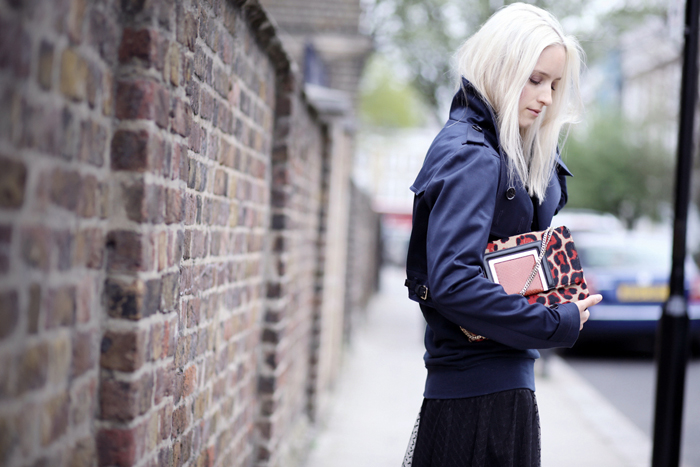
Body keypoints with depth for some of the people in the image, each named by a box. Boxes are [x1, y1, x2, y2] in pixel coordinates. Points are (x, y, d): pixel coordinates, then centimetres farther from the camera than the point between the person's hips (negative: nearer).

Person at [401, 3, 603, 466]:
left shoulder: (500, 149, 11)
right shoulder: (471, 157, -19)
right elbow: (451, 283, -28)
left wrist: (546, 161, 2)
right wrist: (556, 325, -21)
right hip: (486, 393, -10)